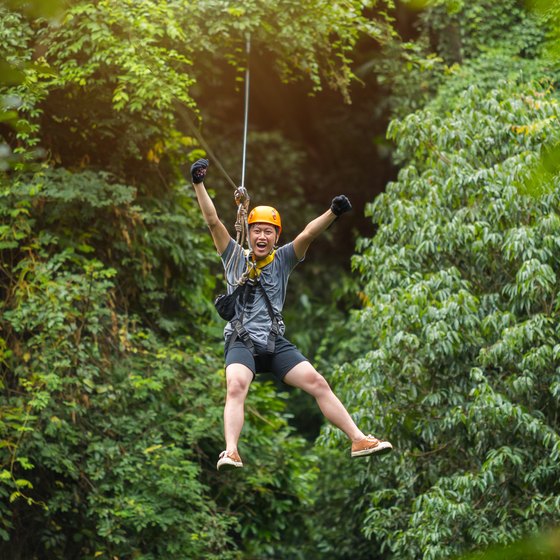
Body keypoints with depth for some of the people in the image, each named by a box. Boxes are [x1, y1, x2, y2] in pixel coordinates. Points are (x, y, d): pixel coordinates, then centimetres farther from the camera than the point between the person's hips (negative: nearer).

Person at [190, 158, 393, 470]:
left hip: (276, 344, 3)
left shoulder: (284, 259, 12)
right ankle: (231, 452, -43)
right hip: (241, 342, -3)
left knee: (317, 383, -8)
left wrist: (333, 213, -21)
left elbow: (308, 234, -5)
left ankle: (358, 440, -6)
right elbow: (213, 221, 0)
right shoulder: (235, 256, 8)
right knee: (236, 387, -29)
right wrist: (199, 184, -9)